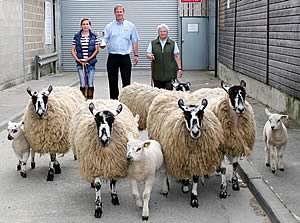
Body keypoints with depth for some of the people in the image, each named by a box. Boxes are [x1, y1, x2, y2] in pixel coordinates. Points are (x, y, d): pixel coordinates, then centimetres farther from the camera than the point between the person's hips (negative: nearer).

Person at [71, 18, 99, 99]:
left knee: (90, 84, 1)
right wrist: (77, 59, -9)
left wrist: (89, 58, -10)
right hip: (80, 63, 0)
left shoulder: (94, 36, 3)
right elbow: (72, 50, 3)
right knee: (83, 84, -3)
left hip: (91, 63, 0)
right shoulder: (76, 36, 4)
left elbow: (97, 50, 0)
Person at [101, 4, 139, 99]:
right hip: (112, 57, 1)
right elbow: (105, 39, 2)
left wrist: (136, 55, 3)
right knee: (113, 81, 5)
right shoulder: (109, 26, 6)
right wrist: (102, 44, -21)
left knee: (126, 81, -2)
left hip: (125, 57, -1)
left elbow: (134, 41, 8)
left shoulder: (130, 26, 6)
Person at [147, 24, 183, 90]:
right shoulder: (152, 43, 8)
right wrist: (150, 56, -16)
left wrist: (179, 68, -2)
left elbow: (177, 56, 5)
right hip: (157, 73, 1)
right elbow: (148, 54, 8)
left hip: (169, 73, -1)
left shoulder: (173, 43, 6)